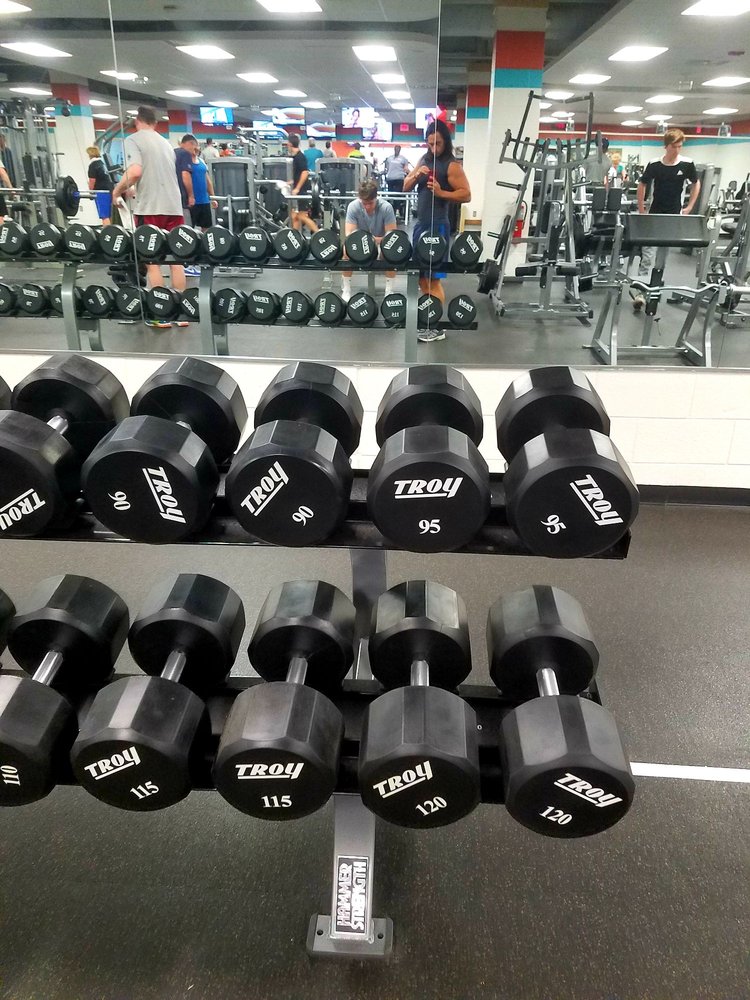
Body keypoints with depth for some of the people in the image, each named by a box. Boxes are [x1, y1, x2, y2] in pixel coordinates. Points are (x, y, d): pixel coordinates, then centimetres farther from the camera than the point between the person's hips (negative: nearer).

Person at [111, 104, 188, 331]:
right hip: (174, 206, 6)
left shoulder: (133, 140, -2)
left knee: (152, 262, 0)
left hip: (150, 208, -6)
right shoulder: (165, 143, 20)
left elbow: (135, 171, -17)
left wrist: (118, 190, -1)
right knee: (175, 260, 8)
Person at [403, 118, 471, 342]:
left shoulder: (452, 165, -8)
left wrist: (441, 192, -24)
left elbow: (466, 194, -13)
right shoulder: (424, 160, 14)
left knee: (434, 278, -9)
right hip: (420, 224, 8)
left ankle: (438, 328, -5)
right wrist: (416, 174, -6)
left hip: (438, 226, -8)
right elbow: (406, 187, 13)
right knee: (421, 275, 13)